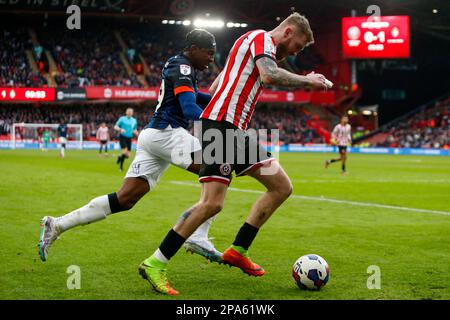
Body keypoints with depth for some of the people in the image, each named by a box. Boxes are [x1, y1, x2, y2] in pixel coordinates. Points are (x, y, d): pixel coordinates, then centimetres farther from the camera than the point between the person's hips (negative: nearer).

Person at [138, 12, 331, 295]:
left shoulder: (255, 42, 26)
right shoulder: (263, 38, -4)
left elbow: (215, 88, 29)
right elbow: (269, 76, -26)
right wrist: (307, 81, -13)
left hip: (236, 132, 11)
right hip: (221, 125, -11)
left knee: (282, 187, 8)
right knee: (212, 203, -18)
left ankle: (238, 251, 11)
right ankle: (155, 265, -11)